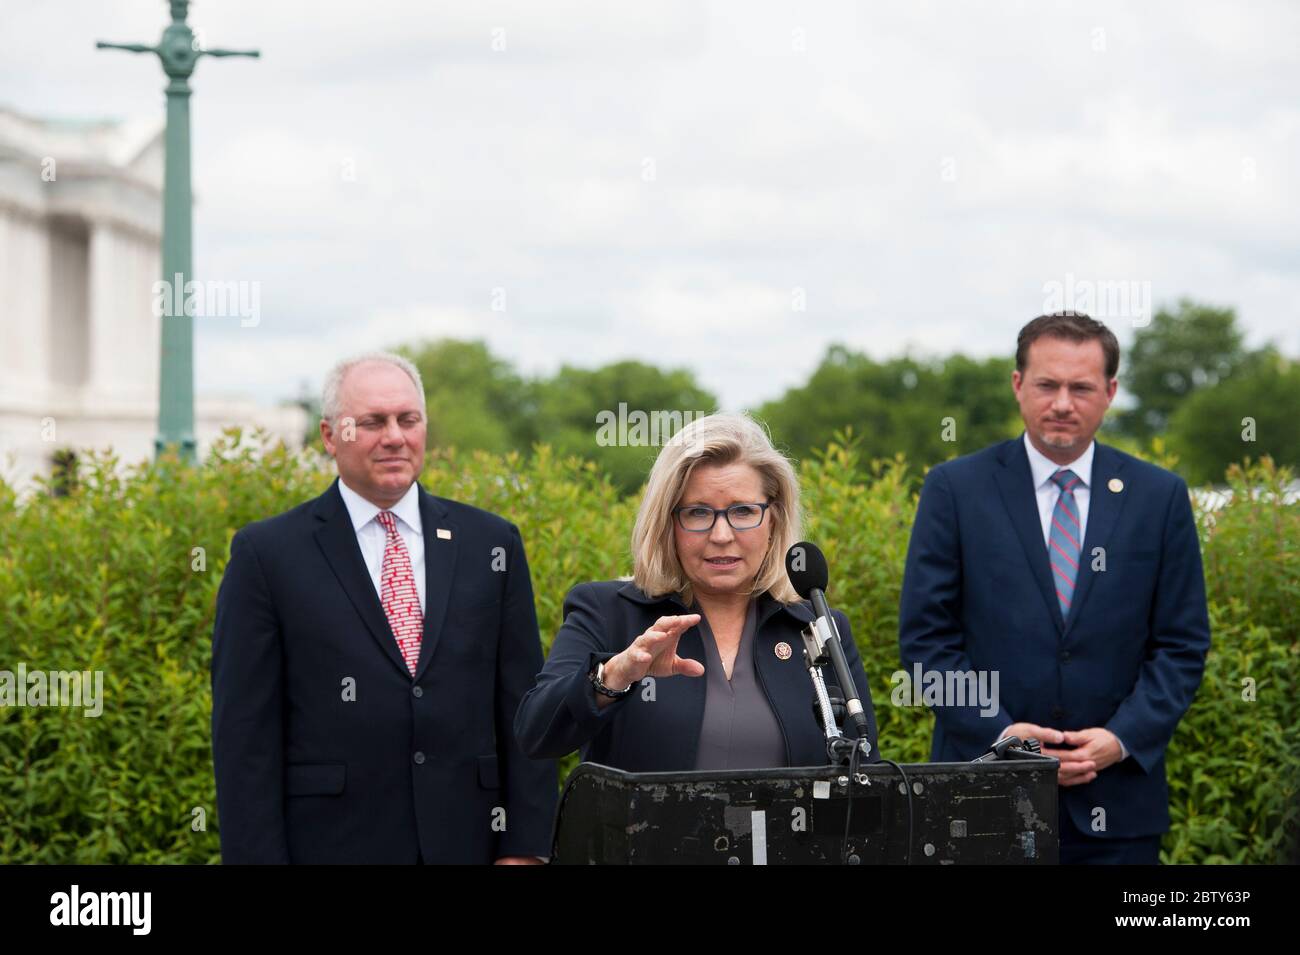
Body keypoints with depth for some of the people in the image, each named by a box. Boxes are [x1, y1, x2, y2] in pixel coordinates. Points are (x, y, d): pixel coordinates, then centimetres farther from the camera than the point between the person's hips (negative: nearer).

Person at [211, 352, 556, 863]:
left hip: (465, 841, 2)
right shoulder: (267, 554, -1)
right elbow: (244, 732, -3)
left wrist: (526, 848, 1)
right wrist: (257, 857, -9)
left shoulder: (491, 544, 7)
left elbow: (522, 710, 7)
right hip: (331, 842, -2)